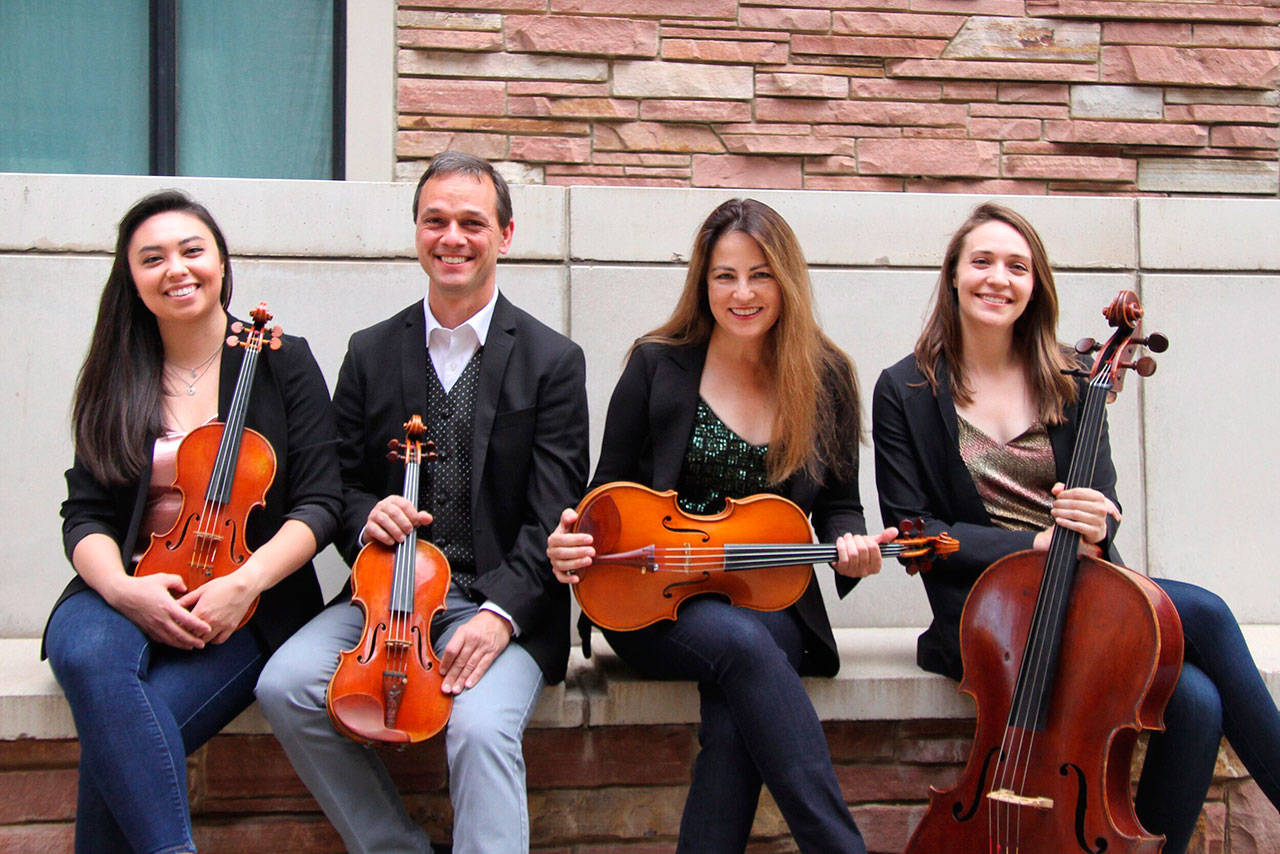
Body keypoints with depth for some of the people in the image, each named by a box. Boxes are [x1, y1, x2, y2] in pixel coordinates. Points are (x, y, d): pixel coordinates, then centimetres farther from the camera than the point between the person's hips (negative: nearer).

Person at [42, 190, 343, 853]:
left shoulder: (281, 362, 5)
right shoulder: (117, 382, 12)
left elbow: (319, 503, -1)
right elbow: (85, 515, 6)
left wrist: (244, 583, -18)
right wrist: (122, 588, -17)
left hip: (249, 600, -2)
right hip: (132, 591, 3)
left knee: (116, 740, -28)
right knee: (84, 653, -33)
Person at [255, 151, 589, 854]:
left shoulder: (552, 361, 0)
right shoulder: (370, 352, 11)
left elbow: (552, 517, -5)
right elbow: (342, 481, 14)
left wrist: (500, 612, -20)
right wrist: (366, 517, -11)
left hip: (500, 603, -4)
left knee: (481, 727, -31)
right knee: (285, 686, -18)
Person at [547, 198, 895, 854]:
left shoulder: (825, 378, 5)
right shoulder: (657, 365, 1)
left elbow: (837, 504, 12)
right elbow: (610, 491, 5)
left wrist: (850, 544, -12)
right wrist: (575, 541, -16)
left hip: (772, 607, 2)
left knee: (736, 700, -34)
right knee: (741, 644, -35)